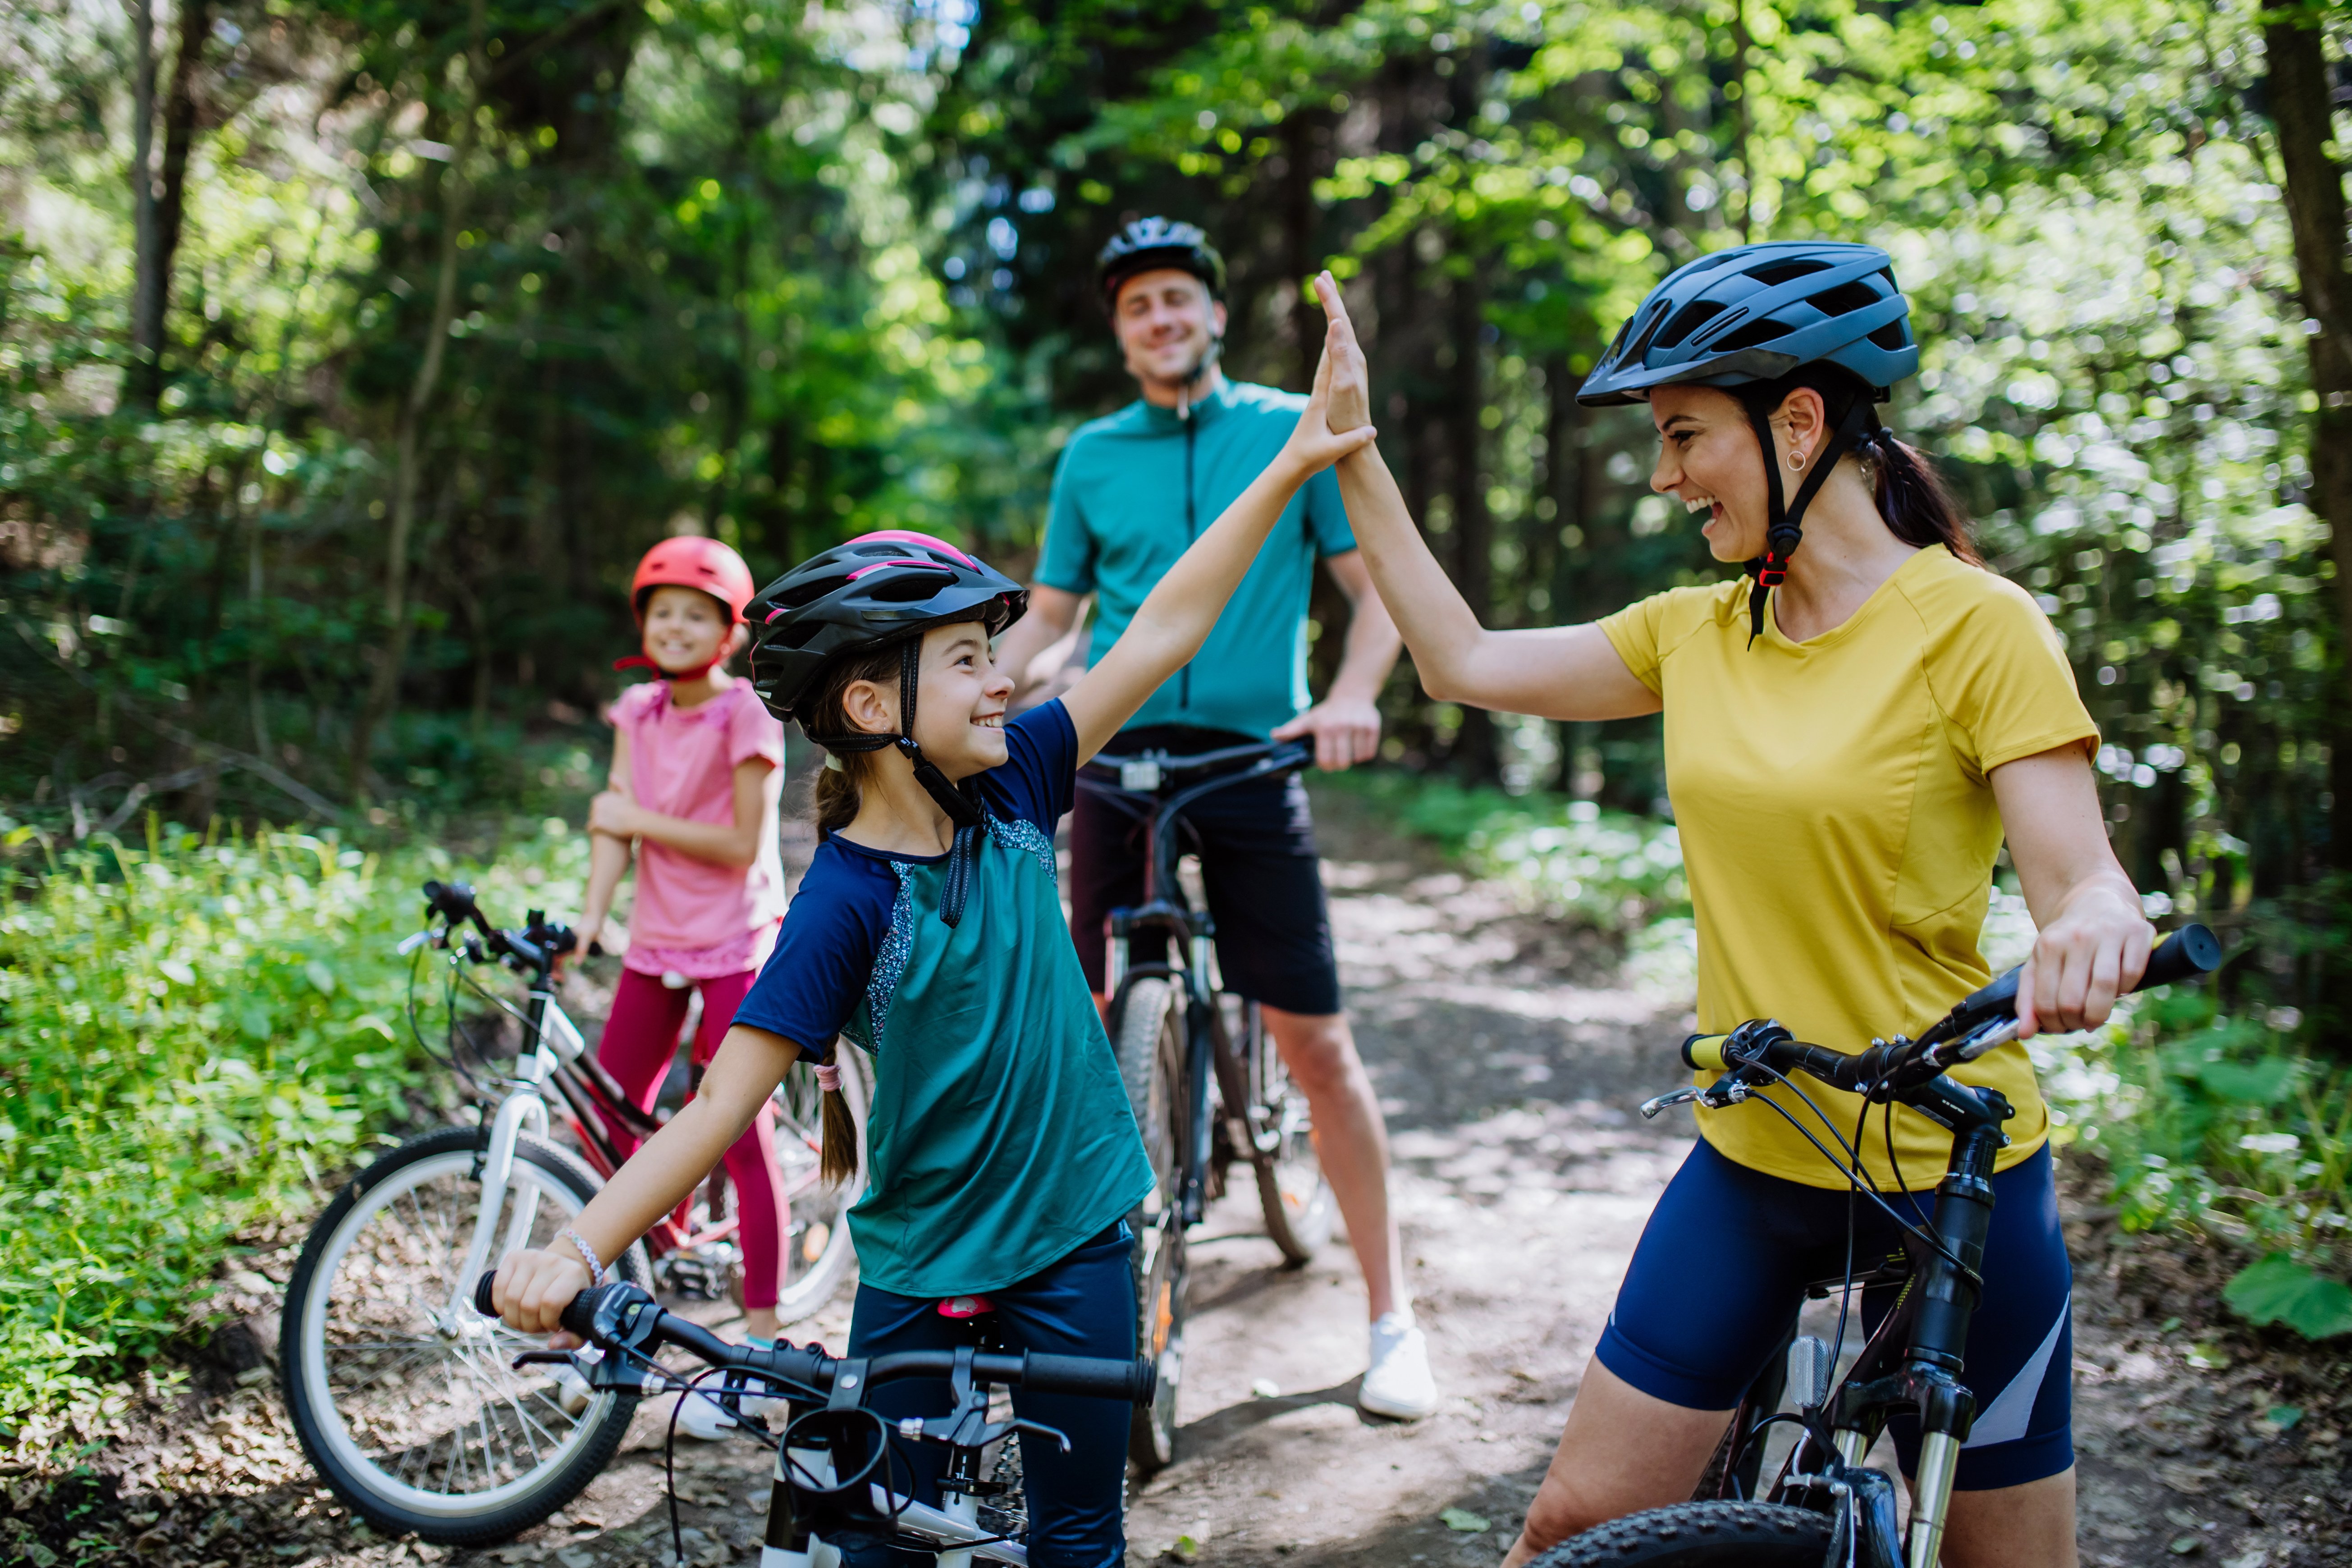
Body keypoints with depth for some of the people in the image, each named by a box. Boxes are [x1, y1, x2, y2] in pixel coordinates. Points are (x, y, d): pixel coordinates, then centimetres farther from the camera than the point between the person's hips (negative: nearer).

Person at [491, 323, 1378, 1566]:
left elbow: (1163, 631, -4)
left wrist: (1293, 465, -4)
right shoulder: (846, 901, -20)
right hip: (921, 1266, -4)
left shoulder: (1011, 790, -6)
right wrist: (579, 1246, -34)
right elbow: (723, 1099, -22)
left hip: (1075, 1235, 4)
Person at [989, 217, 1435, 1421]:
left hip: (1251, 756, -2)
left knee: (1315, 1040, -3)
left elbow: (1375, 586, 3)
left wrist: (1352, 696, -16)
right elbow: (1050, 612, 16)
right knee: (1099, 1027, 6)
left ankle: (1390, 1316, 7)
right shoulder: (1091, 456, 11)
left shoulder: (1294, 431, 5)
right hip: (1118, 750, 3)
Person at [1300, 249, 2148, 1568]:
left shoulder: (1974, 626, -13)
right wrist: (1356, 457, 8)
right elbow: (1466, 662, 9)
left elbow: (2083, 879, -18)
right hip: (1752, 1162, 5)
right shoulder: (1698, 633, 4)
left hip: (1951, 1175, -4)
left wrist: (2093, 926, -42)